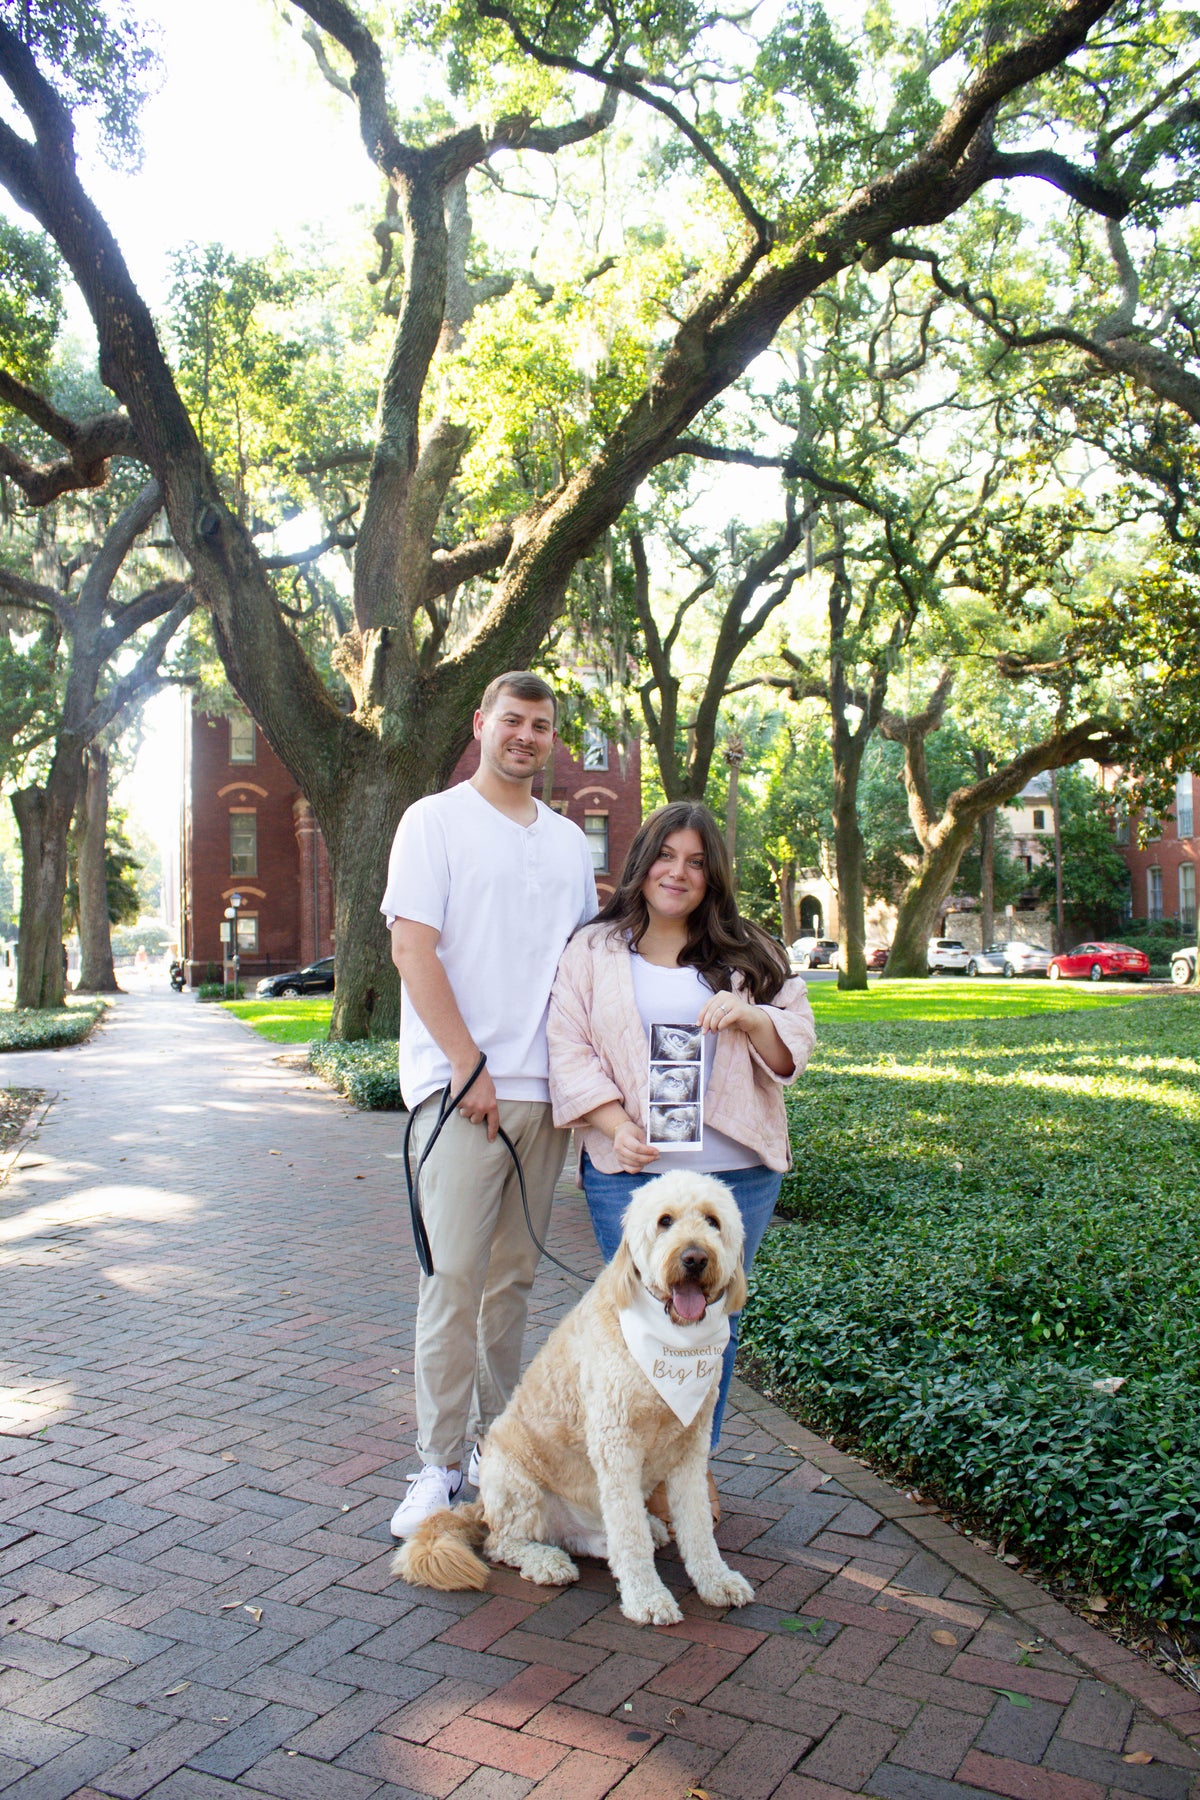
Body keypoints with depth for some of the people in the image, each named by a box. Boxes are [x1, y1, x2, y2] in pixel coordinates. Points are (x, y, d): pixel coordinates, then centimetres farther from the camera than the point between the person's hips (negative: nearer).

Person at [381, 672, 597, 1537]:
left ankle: (497, 1442, 23)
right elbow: (412, 948, -8)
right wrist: (469, 1067, -13)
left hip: (545, 1087, 5)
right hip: (461, 1084, -5)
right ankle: (441, 1464, 7)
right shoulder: (435, 820, 0)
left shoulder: (569, 839, 17)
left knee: (514, 1276, 11)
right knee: (455, 1277, -4)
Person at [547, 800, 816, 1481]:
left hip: (736, 1171, 2)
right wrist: (617, 1123, -15)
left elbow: (795, 1050, 7)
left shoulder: (749, 954, 10)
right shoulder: (594, 951, 5)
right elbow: (569, 1048, -2)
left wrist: (751, 1018, -14)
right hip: (629, 1170, -2)